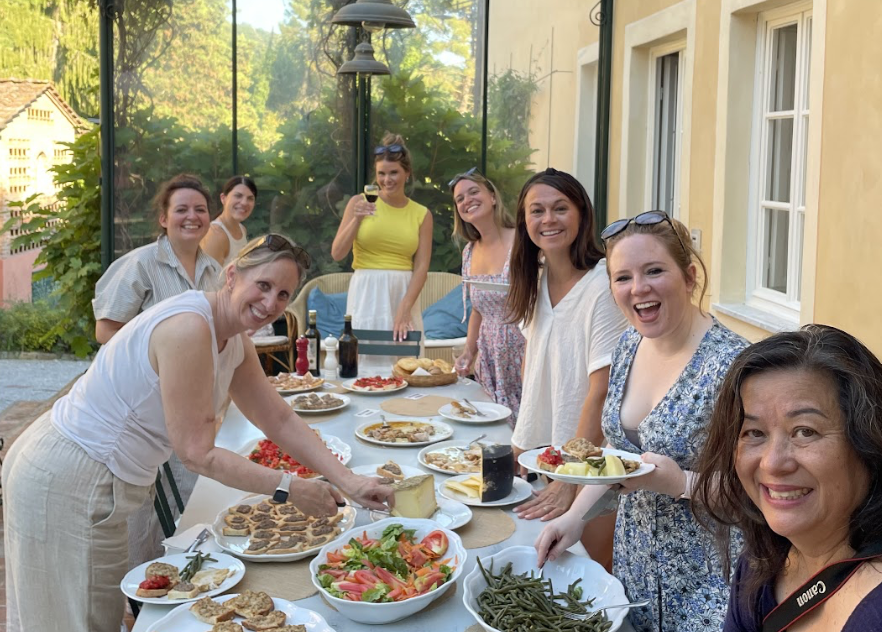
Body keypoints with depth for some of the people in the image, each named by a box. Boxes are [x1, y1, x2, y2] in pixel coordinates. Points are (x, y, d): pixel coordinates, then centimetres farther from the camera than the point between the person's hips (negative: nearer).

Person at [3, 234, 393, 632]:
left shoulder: (233, 341, 2)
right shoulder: (188, 328, -28)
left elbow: (280, 420, 5)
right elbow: (198, 454, -25)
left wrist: (348, 481, -5)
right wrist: (290, 489, -18)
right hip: (66, 483, -9)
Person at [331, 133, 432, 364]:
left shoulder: (422, 214, 4)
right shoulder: (359, 203, 2)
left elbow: (421, 268, -1)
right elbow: (337, 254, -1)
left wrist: (404, 309, -12)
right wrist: (357, 219, -14)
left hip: (404, 294, 1)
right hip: (366, 294, -1)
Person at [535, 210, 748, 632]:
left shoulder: (730, 365, -23)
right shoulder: (631, 345, 0)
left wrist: (680, 483, -30)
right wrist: (576, 515, 2)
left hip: (702, 581, -6)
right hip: (632, 561, 7)